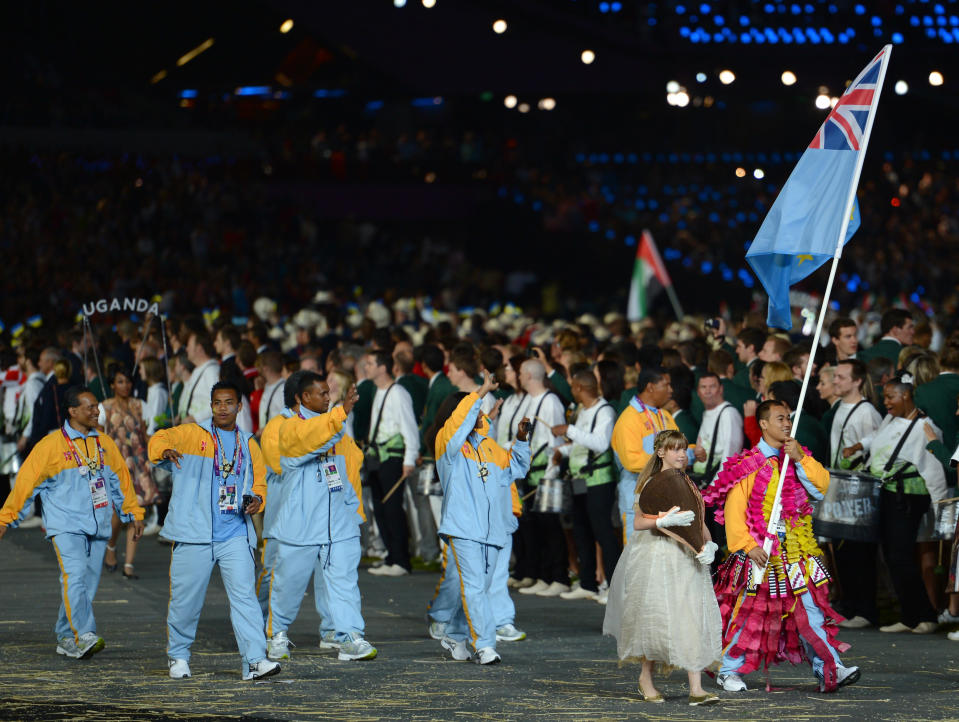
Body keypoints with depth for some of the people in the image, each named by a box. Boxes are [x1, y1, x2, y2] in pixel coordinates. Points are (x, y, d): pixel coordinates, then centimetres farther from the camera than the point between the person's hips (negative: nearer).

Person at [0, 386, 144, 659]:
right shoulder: (51, 445, -3)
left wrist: (133, 513, 28)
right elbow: (27, 481, 0)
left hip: (97, 528, 5)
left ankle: (66, 639, 15)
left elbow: (121, 480, 25)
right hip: (65, 526, -5)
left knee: (88, 584, 4)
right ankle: (84, 636, -29)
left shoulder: (105, 444, 13)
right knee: (75, 577, -21)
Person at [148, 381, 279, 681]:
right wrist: (165, 450, -35)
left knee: (245, 595, -10)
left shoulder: (248, 445, 16)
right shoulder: (192, 434, 4)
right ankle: (178, 656, 23)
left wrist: (257, 499, -1)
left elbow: (259, 483, 23)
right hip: (194, 535, -2)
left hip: (235, 535, 2)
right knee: (186, 598, 3)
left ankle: (254, 661, -14)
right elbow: (160, 440, -10)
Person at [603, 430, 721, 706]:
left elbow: (700, 523, 15)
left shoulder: (688, 484, 14)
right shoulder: (652, 483, -4)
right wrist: (664, 521, -25)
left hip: (687, 558, 5)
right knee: (656, 617, -2)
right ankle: (646, 678, 21)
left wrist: (708, 545, -3)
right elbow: (638, 522, -10)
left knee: (694, 619, -5)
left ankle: (696, 688, -9)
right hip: (656, 556, -5)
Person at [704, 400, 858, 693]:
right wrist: (747, 545, -17)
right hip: (761, 553, -4)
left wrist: (800, 459, -13)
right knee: (750, 611, 2)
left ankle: (829, 669, 1)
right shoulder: (748, 465, -6)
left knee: (811, 608, 1)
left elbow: (821, 486, -2)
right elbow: (734, 509, -9)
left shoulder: (798, 458, 10)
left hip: (797, 552, 4)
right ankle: (729, 671, 15)